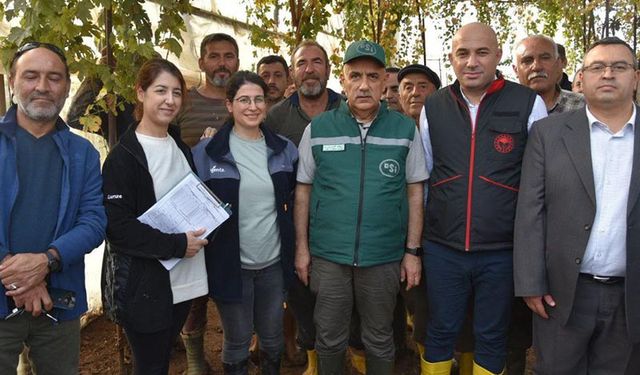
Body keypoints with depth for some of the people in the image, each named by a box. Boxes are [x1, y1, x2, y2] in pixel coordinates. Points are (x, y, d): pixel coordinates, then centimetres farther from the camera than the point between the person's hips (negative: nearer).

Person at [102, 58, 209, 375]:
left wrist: (199, 233, 1)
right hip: (143, 284, -6)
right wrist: (176, 244, -19)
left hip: (181, 278, 7)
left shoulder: (180, 147, 11)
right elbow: (116, 226, -18)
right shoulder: (123, 156, -12)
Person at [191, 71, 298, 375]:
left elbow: (293, 196, 14)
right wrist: (203, 238, -9)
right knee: (237, 341, 12)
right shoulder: (206, 153, -8)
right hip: (231, 264, -3)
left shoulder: (284, 150, 2)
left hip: (274, 262, 3)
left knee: (273, 338, 18)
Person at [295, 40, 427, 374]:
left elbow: (415, 192, 3)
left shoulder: (405, 130, -1)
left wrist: (412, 251, 1)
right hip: (327, 255, 0)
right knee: (329, 339, 14)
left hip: (385, 257, 0)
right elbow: (303, 190, 4)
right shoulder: (317, 129, -1)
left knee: (379, 340, 16)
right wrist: (301, 247, 2)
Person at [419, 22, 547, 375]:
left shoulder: (528, 104, -6)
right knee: (440, 332, 16)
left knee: (492, 338, 15)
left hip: (502, 251, -1)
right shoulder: (433, 107, 2)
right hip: (442, 248, 2)